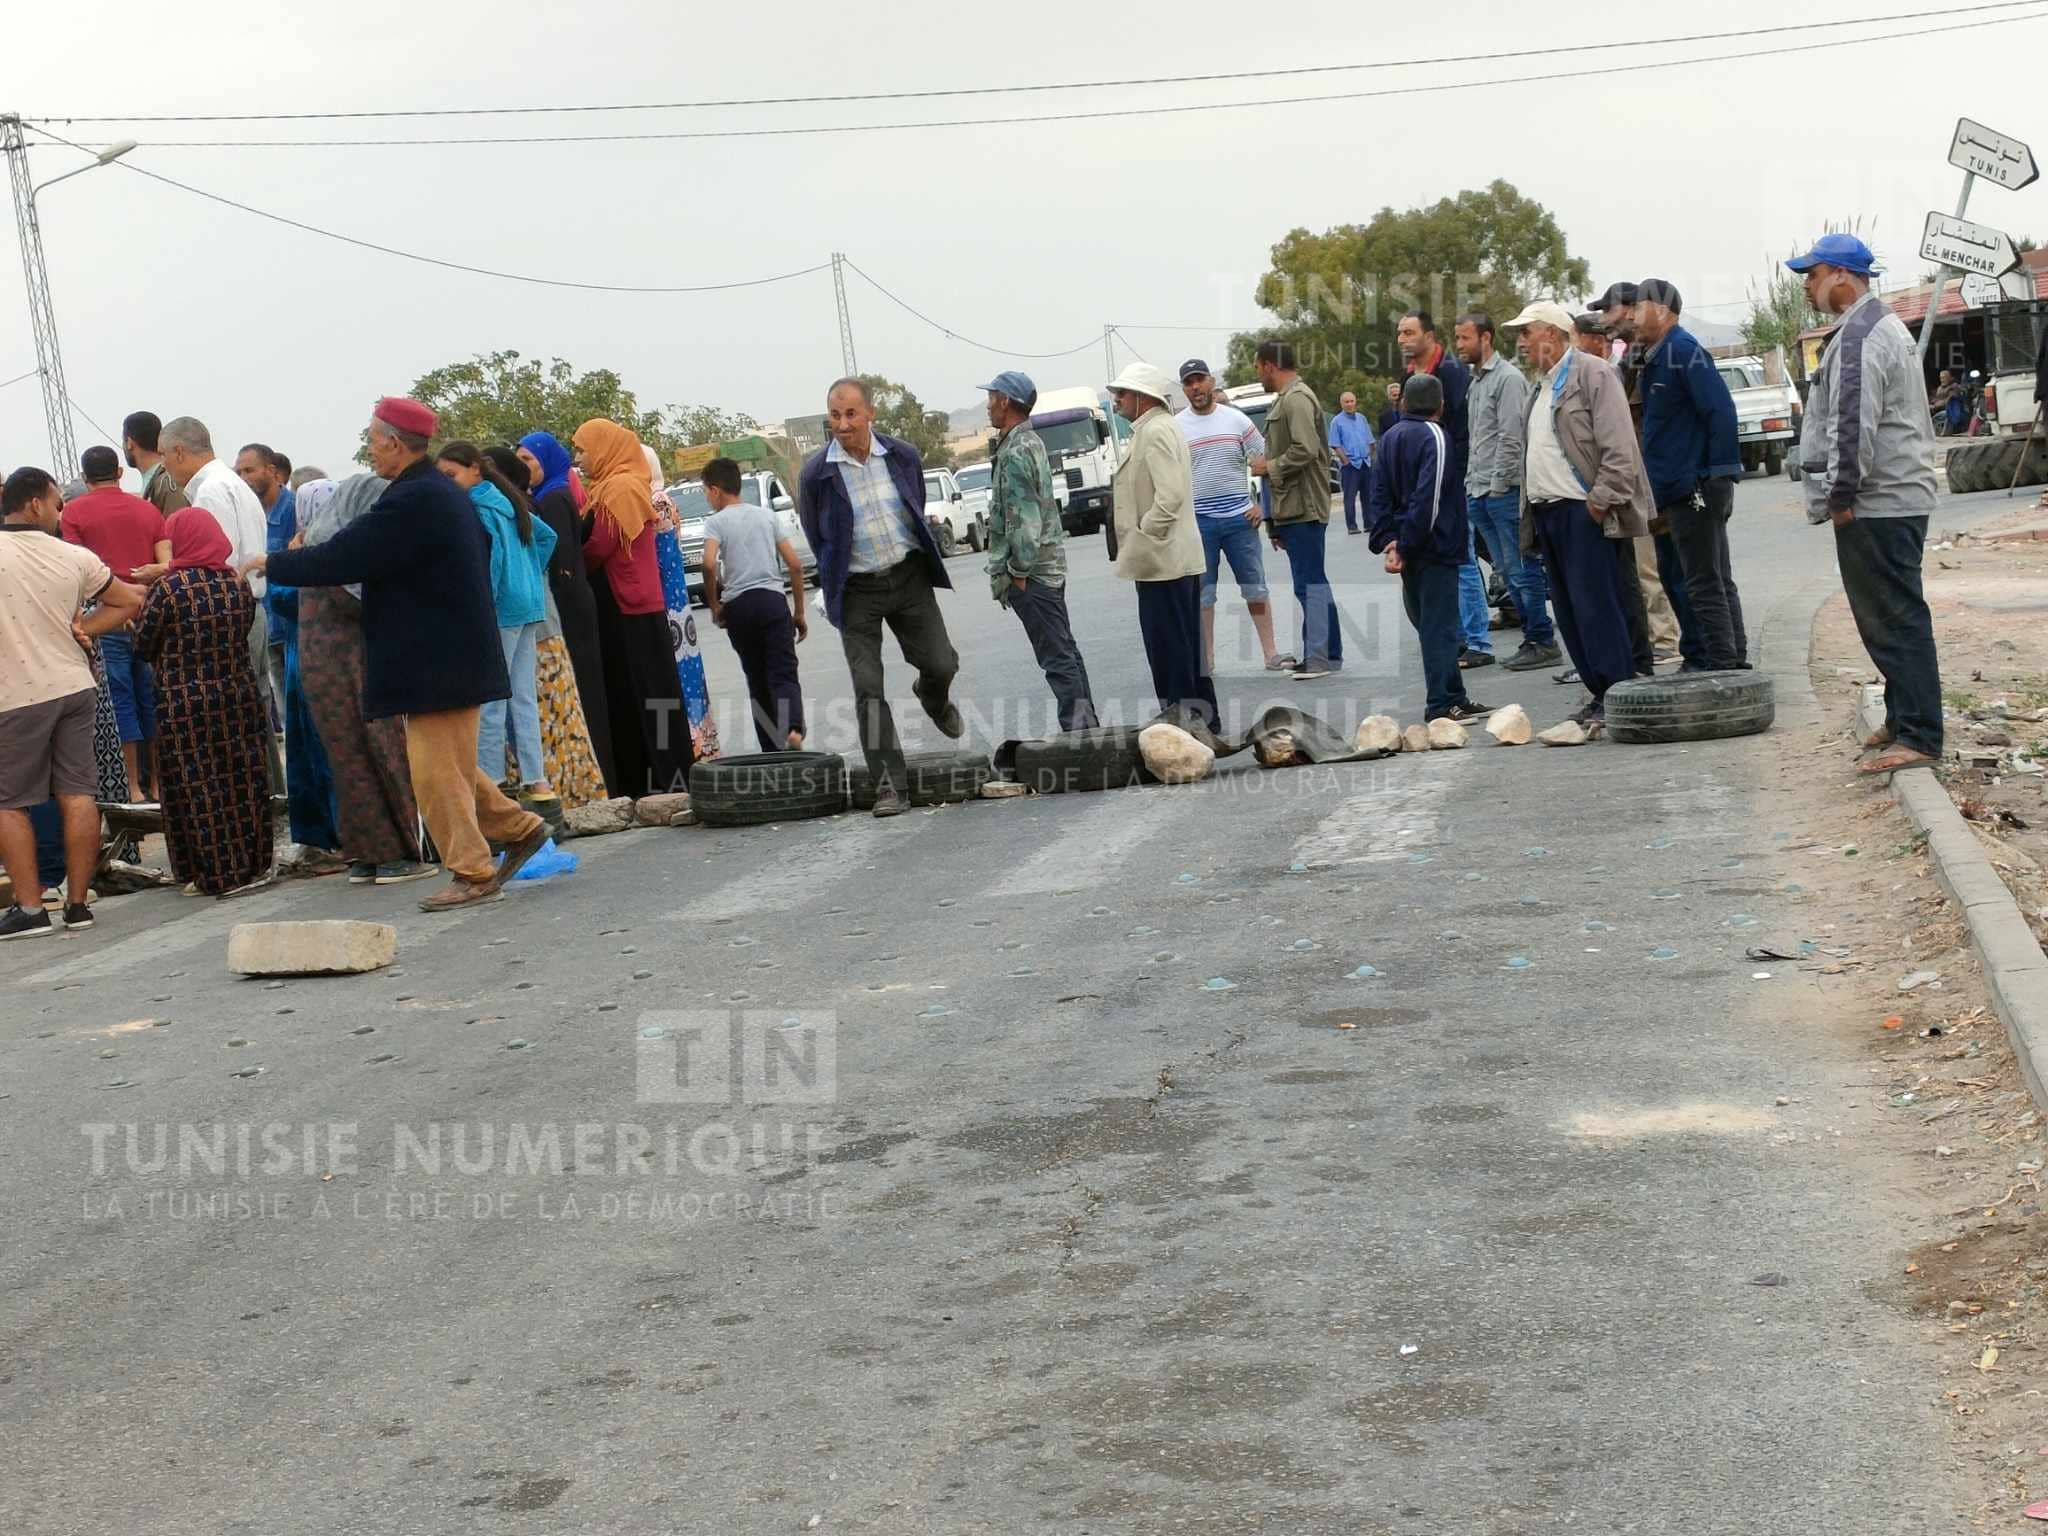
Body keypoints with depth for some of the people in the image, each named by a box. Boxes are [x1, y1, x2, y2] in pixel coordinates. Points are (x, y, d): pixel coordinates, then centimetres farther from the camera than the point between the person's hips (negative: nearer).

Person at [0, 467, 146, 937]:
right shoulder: (75, 558, 2)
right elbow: (130, 602, 11)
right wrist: (82, 629, 5)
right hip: (73, 685, 3)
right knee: (78, 794, 5)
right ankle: (78, 902, 8)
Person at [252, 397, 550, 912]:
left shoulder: (410, 502, -20)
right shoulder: (444, 493, 12)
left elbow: (339, 558, -18)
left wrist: (273, 563, -5)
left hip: (438, 662, -10)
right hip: (452, 653, 10)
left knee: (436, 769, -3)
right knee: (449, 763, 18)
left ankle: (473, 873, 3)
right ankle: (519, 827, 23)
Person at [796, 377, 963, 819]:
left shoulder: (903, 456, -2)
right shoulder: (816, 474, -10)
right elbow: (817, 538, 4)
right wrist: (838, 577, 9)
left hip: (909, 577, 2)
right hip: (857, 591, -2)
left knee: (941, 664, 0)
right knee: (868, 691, -5)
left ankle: (934, 698, 39)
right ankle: (890, 785, 1)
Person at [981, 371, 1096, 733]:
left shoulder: (1015, 452, -16)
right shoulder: (1030, 442, 15)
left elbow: (1025, 518, -21)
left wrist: (1018, 572, -17)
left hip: (1032, 569, -10)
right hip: (1049, 565, 10)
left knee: (1057, 657, -8)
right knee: (1065, 652, 13)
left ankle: (1077, 728, -7)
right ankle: (1086, 725, 18)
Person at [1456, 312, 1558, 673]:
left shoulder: (1508, 378, -9)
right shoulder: (1475, 382, 18)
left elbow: (1511, 438, -15)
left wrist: (1498, 485, -16)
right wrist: (1472, 482, 12)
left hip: (1504, 490, -9)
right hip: (1479, 492, 9)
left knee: (1521, 569, -6)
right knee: (1508, 570, 10)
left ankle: (1542, 641, -1)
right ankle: (1533, 636, 15)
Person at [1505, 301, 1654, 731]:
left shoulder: (1593, 374, -7)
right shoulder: (1541, 385, 21)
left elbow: (1618, 446, -15)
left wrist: (1601, 500, -19)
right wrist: (1531, 513, 16)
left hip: (1582, 511, -9)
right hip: (1548, 511, 9)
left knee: (1595, 606, -10)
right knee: (1569, 612, 8)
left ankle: (1617, 697, -6)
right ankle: (1601, 695, 13)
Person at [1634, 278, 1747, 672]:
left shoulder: (1683, 351, -13)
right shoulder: (1657, 356, 16)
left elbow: (1721, 410, -20)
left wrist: (1720, 472, -20)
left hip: (1696, 488, -10)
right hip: (1685, 489, 10)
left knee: (1705, 584, -7)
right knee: (1716, 581, 13)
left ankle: (1722, 666, -5)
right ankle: (1734, 662, 19)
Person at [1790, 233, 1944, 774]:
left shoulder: (1859, 336, -15)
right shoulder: (1882, 324, 20)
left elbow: (1854, 424, -23)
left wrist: (1842, 492, -16)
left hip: (1876, 505, -11)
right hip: (1899, 498, 11)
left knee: (1894, 618, -9)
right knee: (1892, 616, 17)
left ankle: (1919, 736, -8)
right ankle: (1903, 719, 25)